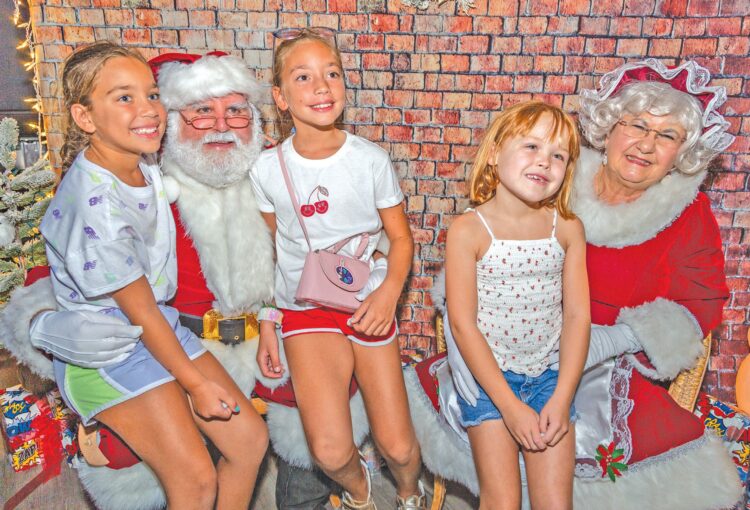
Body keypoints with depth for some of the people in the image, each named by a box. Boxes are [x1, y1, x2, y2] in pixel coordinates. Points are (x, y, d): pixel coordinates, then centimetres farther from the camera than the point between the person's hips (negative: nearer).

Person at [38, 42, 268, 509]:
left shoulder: (146, 167, -1)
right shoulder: (95, 203, -25)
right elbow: (139, 310, -18)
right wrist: (196, 383, -10)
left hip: (160, 323, 8)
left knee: (251, 439, 3)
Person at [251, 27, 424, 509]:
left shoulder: (371, 159, -8)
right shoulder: (268, 168, -5)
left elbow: (401, 237, 1)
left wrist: (389, 292, -17)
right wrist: (266, 328, 5)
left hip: (367, 304, 0)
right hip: (304, 310, 0)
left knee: (398, 446, 0)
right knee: (330, 450, -14)